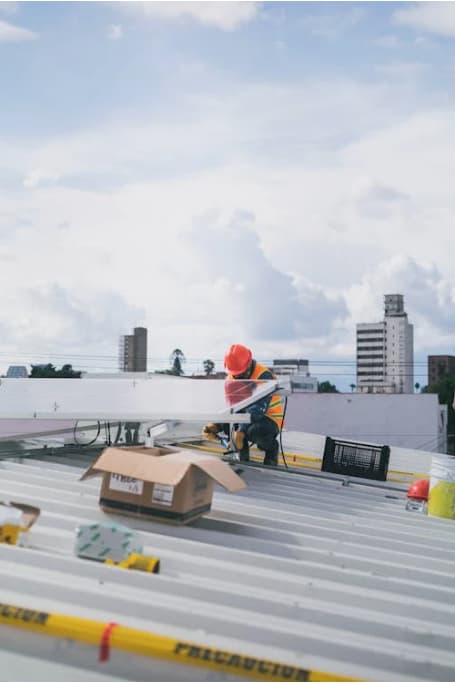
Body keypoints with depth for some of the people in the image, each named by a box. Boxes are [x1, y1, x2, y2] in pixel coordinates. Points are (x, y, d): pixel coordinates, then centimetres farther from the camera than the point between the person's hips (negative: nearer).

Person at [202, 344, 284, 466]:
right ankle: (242, 455, -1)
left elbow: (258, 409, -34)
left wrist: (242, 430, -45)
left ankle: (270, 447, -2)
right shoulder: (231, 379, -2)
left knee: (254, 430, -37)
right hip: (246, 417, 6)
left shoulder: (263, 376, -23)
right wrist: (215, 426, -30)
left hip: (269, 418, -5)